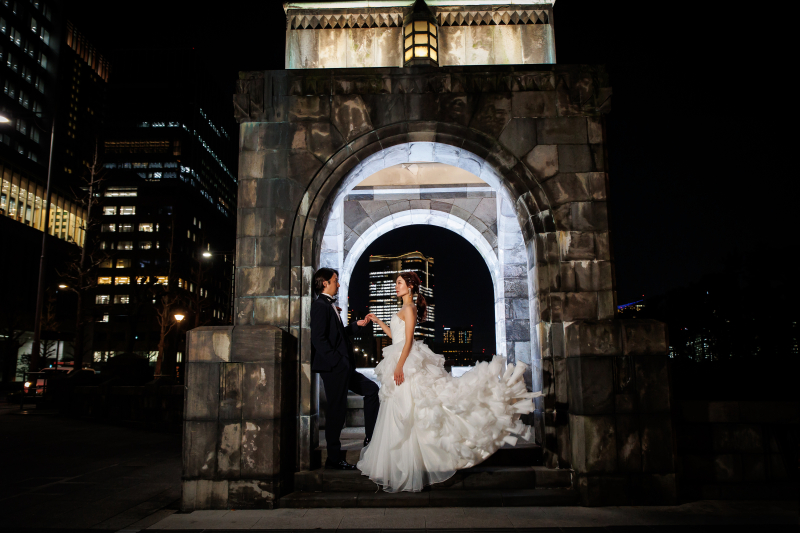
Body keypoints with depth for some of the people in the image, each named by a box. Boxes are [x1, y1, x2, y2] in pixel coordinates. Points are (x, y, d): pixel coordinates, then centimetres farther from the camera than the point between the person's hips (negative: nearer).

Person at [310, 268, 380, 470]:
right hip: (333, 368, -10)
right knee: (337, 410, -3)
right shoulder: (320, 305, -12)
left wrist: (356, 325, 13)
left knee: (372, 389, 15)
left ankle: (371, 438, 20)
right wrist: (337, 361, -21)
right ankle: (334, 458, 9)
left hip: (342, 368, 10)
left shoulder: (330, 305, 17)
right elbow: (319, 339, -20)